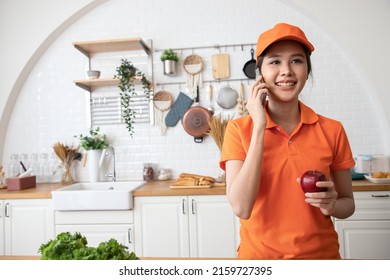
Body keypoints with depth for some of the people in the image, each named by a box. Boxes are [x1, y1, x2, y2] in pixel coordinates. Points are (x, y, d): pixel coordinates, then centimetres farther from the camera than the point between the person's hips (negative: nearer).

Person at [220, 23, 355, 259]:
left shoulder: (332, 130, -8)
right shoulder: (238, 129, -12)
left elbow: (348, 204, 4)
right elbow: (241, 208, -23)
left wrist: (332, 204, -19)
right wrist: (259, 127, -23)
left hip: (321, 254, 2)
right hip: (259, 254, -1)